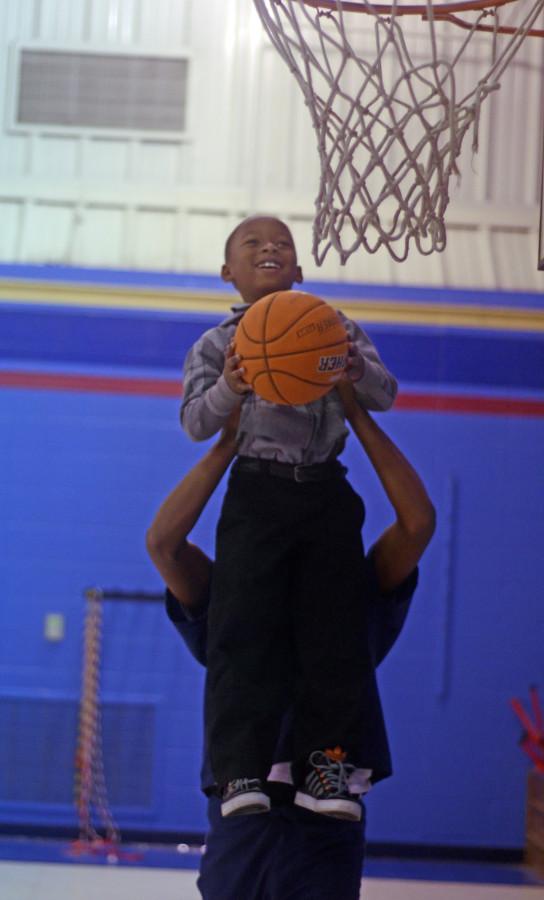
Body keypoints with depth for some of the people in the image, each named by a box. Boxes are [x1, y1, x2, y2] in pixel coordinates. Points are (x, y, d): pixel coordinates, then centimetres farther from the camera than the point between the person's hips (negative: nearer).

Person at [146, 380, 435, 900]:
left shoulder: (355, 605, 10)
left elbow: (419, 523, -2)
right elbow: (162, 541, -5)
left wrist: (358, 416, -4)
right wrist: (229, 442, -7)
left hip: (328, 826, -1)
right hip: (240, 814, 1)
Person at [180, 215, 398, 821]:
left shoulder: (336, 329, 12)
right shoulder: (217, 345, 10)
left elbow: (384, 395, 3)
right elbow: (195, 421, -1)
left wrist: (358, 371, -21)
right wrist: (229, 389, -23)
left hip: (327, 495, 2)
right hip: (257, 493, -1)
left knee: (333, 631, -3)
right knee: (244, 630, -11)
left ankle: (331, 760, -1)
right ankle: (241, 769, -13)